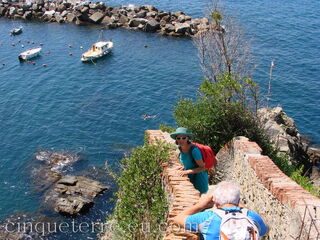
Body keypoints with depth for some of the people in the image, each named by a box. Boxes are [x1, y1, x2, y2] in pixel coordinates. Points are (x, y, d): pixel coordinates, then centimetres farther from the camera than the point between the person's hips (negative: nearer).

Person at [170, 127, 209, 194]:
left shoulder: (194, 150, -26)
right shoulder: (181, 148, -4)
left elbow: (202, 168, -20)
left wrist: (187, 172, -25)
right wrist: (183, 168, -3)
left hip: (199, 179, -7)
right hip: (191, 179, 7)